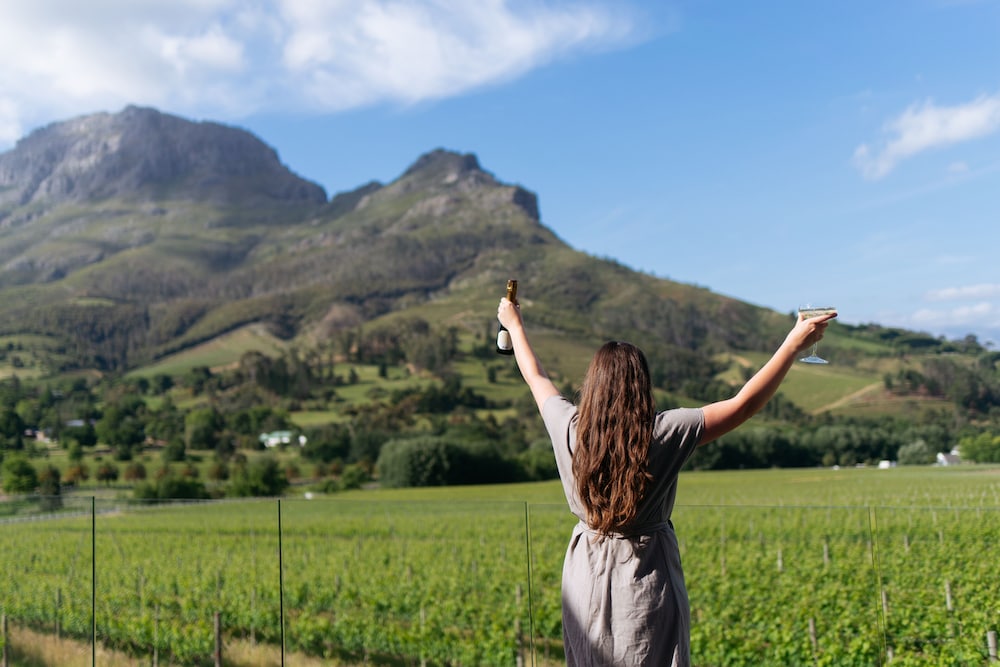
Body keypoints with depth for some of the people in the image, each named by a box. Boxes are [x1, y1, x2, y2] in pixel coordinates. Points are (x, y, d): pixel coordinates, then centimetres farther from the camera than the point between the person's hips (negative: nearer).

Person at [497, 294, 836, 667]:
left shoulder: (570, 428, -5)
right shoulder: (663, 433, -14)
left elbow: (536, 378, 14)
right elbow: (743, 405, -9)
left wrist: (514, 325, 30)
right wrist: (794, 344, -4)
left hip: (587, 578, 3)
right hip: (647, 581, -3)